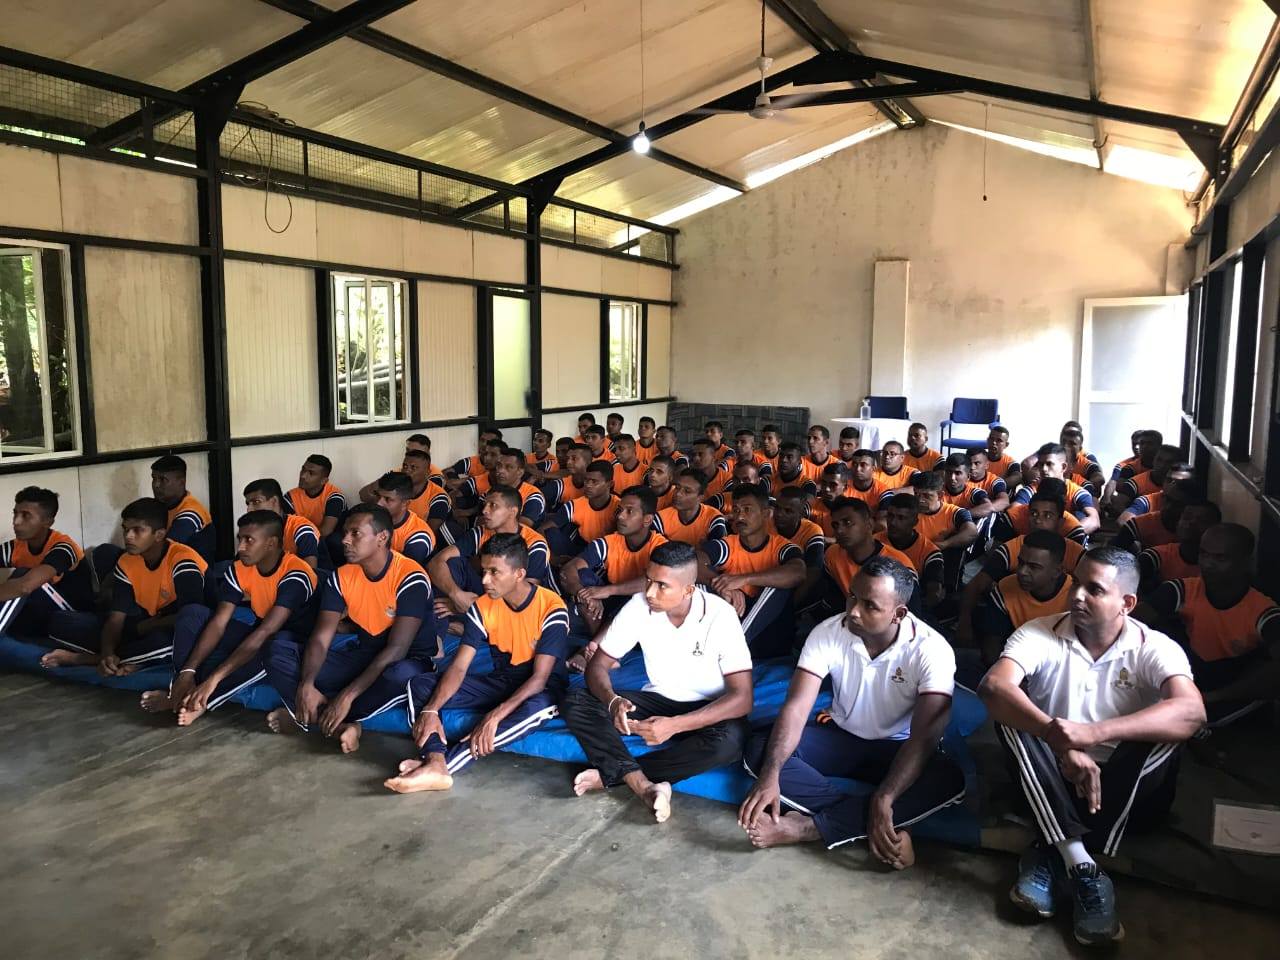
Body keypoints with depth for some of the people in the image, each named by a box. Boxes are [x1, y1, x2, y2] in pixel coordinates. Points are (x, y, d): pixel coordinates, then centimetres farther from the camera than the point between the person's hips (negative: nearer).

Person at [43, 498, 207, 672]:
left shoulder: (182, 561, -21)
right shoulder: (126, 562, 0)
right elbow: (116, 617, -5)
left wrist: (141, 627, -11)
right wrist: (108, 653, -24)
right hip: (142, 629, 7)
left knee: (162, 640, -43)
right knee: (61, 622, -3)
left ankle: (80, 658, -19)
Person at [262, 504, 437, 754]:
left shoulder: (410, 578, -21)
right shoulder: (341, 577, -4)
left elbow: (397, 649, -26)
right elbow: (320, 639, -9)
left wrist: (347, 695, -31)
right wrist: (306, 684, -29)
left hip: (409, 661, -5)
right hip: (363, 657, 5)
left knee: (402, 677, -42)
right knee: (278, 649, -9)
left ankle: (312, 717, -19)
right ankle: (340, 722, -23)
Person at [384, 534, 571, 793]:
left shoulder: (551, 608, -21)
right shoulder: (482, 607, -7)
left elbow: (540, 677, -25)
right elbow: (459, 667, -11)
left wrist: (494, 716, -36)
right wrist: (430, 710, -28)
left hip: (540, 690, -5)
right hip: (499, 682, 5)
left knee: (537, 707, -41)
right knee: (421, 684, -12)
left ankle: (444, 764, -38)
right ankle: (436, 764, -37)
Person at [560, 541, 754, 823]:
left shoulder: (720, 616, -23)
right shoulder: (638, 606, -13)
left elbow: (742, 697, -25)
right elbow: (598, 665, -7)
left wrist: (675, 725, -35)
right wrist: (613, 701, -30)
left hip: (708, 710, -3)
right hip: (658, 700, 3)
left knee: (729, 741, -38)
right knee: (574, 702, -17)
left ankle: (609, 774, -24)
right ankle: (643, 785, -33)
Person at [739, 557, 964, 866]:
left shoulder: (931, 650, -24)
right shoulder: (827, 633, -18)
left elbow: (924, 736, -29)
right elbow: (796, 708, -23)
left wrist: (883, 800, -42)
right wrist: (770, 776, -38)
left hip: (896, 748, -2)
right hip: (840, 736, 2)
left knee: (949, 780, -34)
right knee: (759, 750, -24)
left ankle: (806, 826, -33)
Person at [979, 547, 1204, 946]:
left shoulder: (1153, 648, -9)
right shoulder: (1040, 634, -8)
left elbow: (1192, 712, -31)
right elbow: (993, 687, -27)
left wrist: (1094, 732, -43)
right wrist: (1061, 742, -41)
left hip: (1128, 793, 0)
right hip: (1050, 785, 1)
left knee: (1162, 734, -28)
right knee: (1011, 713, -25)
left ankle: (1050, 857, -26)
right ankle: (1081, 868, -33)